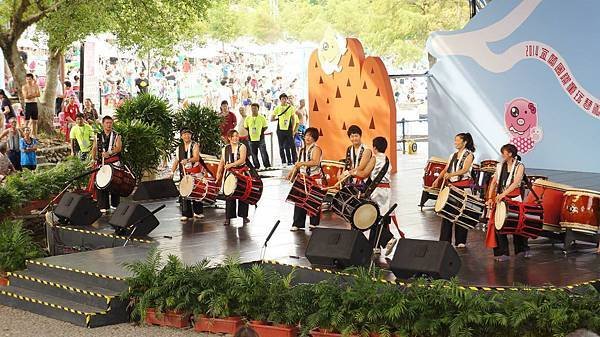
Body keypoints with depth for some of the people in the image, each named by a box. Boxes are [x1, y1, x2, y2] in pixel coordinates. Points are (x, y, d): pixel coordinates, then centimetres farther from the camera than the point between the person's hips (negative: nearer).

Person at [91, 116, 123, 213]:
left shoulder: (116, 136, 6)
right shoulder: (98, 136, 14)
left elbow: (118, 148, -7)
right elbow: (94, 148, 15)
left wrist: (109, 153, -22)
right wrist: (94, 158, 2)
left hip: (114, 164, -2)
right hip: (101, 164, 2)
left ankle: (115, 205, 7)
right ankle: (103, 207, 1)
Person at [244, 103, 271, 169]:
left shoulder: (262, 118, -1)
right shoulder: (248, 118, 6)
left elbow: (265, 127, 7)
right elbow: (246, 127, 17)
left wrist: (261, 132, 0)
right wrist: (249, 134, 9)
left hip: (260, 139, -3)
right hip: (252, 139, 3)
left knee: (264, 153, -6)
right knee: (254, 154, 7)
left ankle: (267, 166, 1)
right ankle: (256, 166, 17)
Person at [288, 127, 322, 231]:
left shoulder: (316, 149, -8)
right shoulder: (302, 150, 16)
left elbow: (315, 162, -24)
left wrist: (302, 163, -32)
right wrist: (292, 172, 13)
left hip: (315, 178, -6)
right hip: (303, 178, 6)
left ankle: (314, 224, 7)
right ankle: (298, 224, 6)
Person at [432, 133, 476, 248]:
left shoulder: (469, 155, -4)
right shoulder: (453, 155, 15)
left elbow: (465, 169, -19)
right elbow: (446, 169, 10)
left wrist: (451, 174, -34)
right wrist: (438, 179, -7)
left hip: (463, 187, -6)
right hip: (451, 186, 6)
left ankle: (461, 241, 8)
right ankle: (445, 240, 7)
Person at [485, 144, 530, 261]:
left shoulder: (519, 166, -6)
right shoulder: (500, 166, 9)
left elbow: (515, 183, -19)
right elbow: (494, 182, 7)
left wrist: (502, 194, -29)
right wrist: (490, 198, -5)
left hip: (514, 199, -4)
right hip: (500, 199, 4)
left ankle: (523, 249, 25)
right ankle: (503, 253, 2)